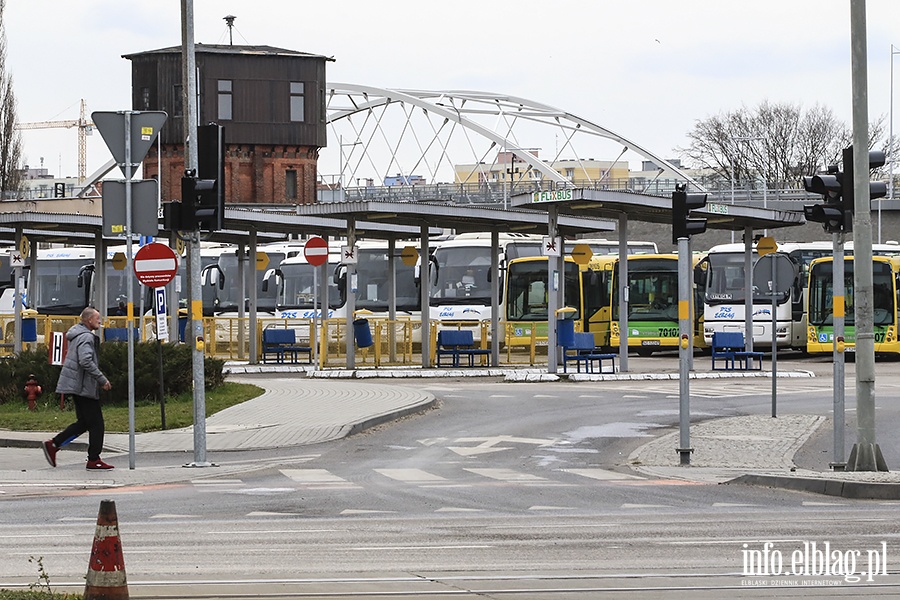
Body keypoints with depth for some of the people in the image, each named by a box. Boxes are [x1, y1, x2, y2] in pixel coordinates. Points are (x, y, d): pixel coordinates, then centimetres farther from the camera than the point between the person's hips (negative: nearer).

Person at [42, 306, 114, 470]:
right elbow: (86, 361, -28)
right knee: (96, 423, -3)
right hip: (85, 387, -10)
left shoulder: (77, 335, 17)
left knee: (84, 422, 13)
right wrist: (102, 379, -22)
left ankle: (53, 444, 8)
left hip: (78, 386, 10)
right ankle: (94, 459, 1)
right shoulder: (86, 337, -16)